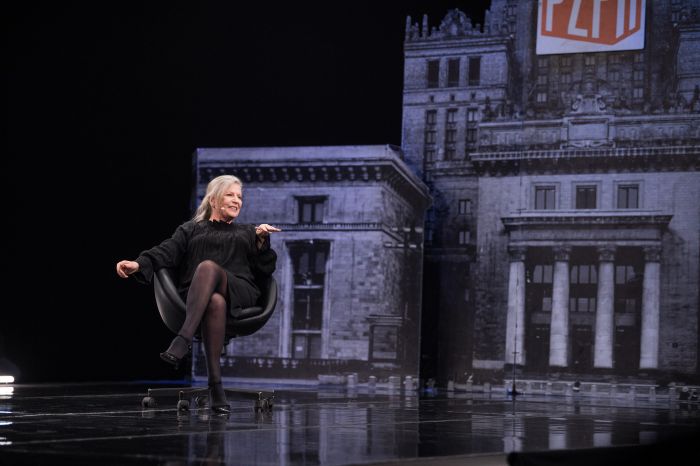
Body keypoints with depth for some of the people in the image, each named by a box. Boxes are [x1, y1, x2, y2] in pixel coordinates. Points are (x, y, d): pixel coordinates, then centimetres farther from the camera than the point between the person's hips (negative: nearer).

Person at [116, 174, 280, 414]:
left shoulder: (247, 233, 33)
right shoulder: (191, 230, 27)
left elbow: (265, 269, 21)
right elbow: (166, 251, 7)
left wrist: (262, 241, 5)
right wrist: (139, 264, -13)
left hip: (239, 292, 0)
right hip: (196, 294, 0)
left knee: (208, 267, -36)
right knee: (215, 302, -41)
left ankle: (183, 340, -52)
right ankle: (215, 386, -47)